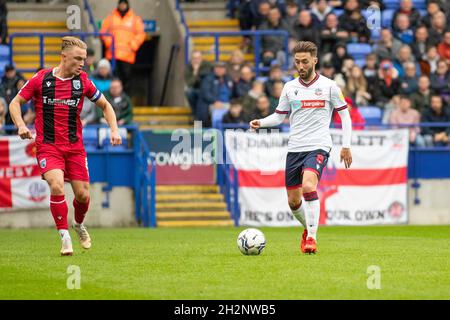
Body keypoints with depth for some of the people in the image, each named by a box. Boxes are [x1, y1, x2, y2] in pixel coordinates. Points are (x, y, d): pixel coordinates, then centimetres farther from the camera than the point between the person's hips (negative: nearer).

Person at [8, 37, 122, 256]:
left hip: (74, 146, 3)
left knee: (82, 194, 0)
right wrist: (21, 125, -15)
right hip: (48, 146, -3)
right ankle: (65, 237, -12)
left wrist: (114, 130, -1)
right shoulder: (41, 79, -5)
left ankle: (79, 224, 34)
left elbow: (105, 105, 13)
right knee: (57, 186, -23)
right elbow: (15, 102, 2)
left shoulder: (83, 81, 0)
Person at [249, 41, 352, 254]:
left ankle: (311, 237, -25)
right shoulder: (290, 87, 9)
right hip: (294, 148, 5)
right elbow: (279, 116, 16)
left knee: (308, 186, -29)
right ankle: (308, 228, 35)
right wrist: (260, 123, -4)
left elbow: (344, 114, 6)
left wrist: (346, 145, 0)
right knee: (293, 201, 6)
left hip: (318, 147, -5)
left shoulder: (328, 86, 0)